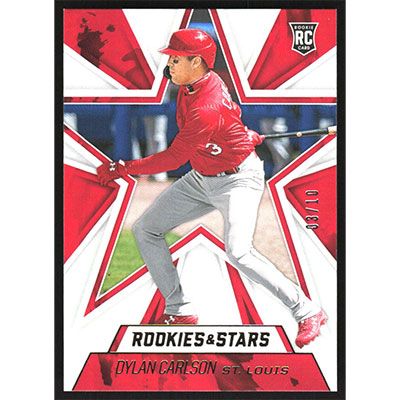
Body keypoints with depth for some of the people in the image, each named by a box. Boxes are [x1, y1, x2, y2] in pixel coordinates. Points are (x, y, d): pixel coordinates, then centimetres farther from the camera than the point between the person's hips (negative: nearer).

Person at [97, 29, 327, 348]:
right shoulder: (190, 85, -5)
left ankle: (307, 312, -17)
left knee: (238, 252, -29)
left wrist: (121, 169, -19)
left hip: (238, 179, -10)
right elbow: (231, 109, 14)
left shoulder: (207, 110, -31)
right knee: (146, 229, 6)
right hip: (202, 179, 10)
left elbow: (174, 159, -25)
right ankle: (179, 311, 11)